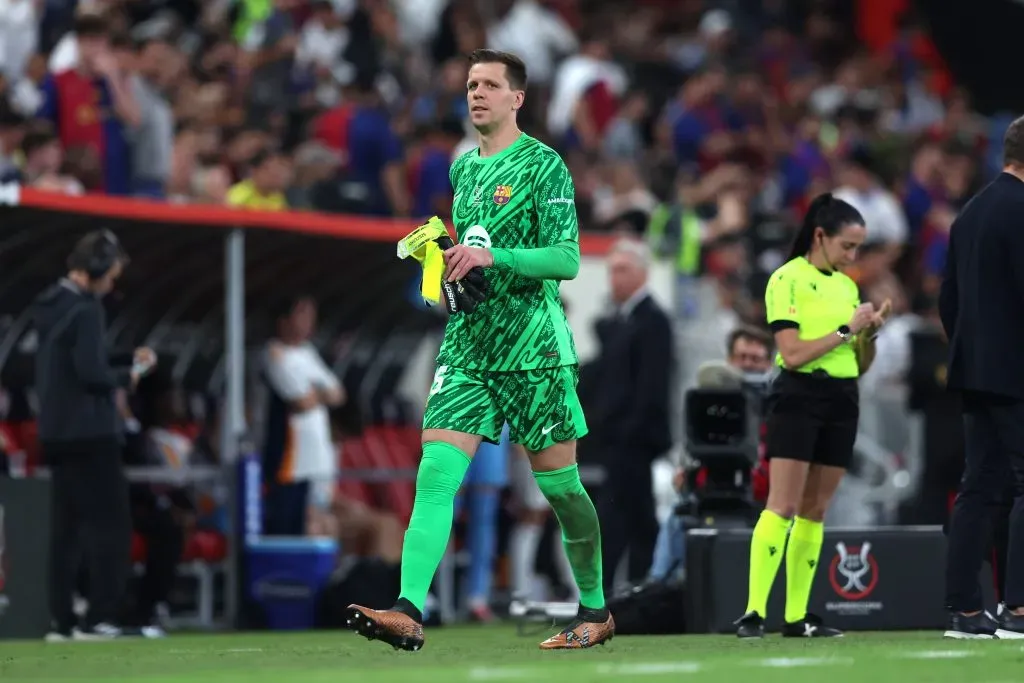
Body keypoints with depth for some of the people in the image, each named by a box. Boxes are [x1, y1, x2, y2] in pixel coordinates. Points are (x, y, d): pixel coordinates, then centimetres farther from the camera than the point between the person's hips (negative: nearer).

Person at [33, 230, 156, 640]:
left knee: (65, 527, 10)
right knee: (110, 525, -5)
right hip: (89, 433, -9)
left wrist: (126, 363, 15)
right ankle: (99, 618, -10)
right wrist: (127, 377, -4)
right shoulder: (84, 309, -16)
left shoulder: (48, 307, 12)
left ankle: (61, 621, 8)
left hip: (56, 433, 9)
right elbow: (91, 373, -22)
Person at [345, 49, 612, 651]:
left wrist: (492, 258, -23)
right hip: (467, 344, 6)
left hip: (534, 347, -6)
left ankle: (595, 610, 22)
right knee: (436, 471, -12)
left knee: (559, 483, 3)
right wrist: (444, 257, 9)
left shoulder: (543, 165, -6)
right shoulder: (464, 166, 15)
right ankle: (409, 612, -22)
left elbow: (567, 259, -13)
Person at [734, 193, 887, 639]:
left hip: (842, 403, 7)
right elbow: (792, 352, -14)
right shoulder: (787, 280, -5)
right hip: (799, 397, -7)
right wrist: (846, 330, -13)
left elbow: (860, 365, 18)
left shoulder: (847, 286, 16)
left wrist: (869, 335, -1)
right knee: (782, 507, -14)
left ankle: (796, 616, 7)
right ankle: (753, 613, -17)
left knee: (814, 512, 6)